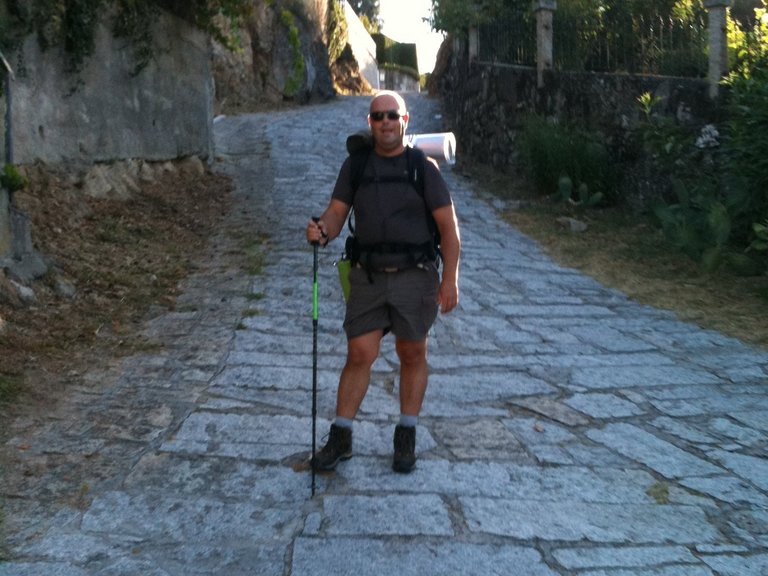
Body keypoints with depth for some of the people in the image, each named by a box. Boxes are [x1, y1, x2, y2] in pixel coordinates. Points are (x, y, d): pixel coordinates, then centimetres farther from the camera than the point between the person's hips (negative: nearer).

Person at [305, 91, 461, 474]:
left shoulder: (423, 167, -3)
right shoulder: (355, 165, 5)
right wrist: (321, 230, -25)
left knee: (412, 355, 9)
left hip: (414, 274, -1)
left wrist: (450, 278, -12)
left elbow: (448, 225, -5)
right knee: (359, 354, -1)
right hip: (368, 274, 2)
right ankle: (340, 439, 9)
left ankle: (406, 437, 23)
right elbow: (336, 214, -1)